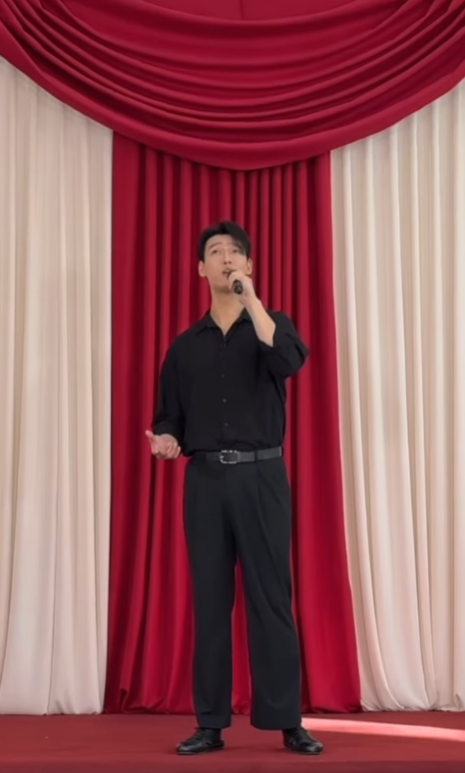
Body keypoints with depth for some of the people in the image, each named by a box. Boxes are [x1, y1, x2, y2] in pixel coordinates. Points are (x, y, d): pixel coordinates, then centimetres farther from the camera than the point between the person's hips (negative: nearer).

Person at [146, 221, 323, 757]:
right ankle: (210, 724, 10)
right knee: (210, 599, 3)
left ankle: (287, 720, 4)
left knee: (271, 596, -2)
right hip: (204, 479, 2)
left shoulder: (271, 325, 7)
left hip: (261, 476, -2)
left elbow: (290, 360, -17)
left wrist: (250, 298, -16)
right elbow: (169, 414, 13)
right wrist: (165, 440, -9)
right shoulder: (185, 346, 14)